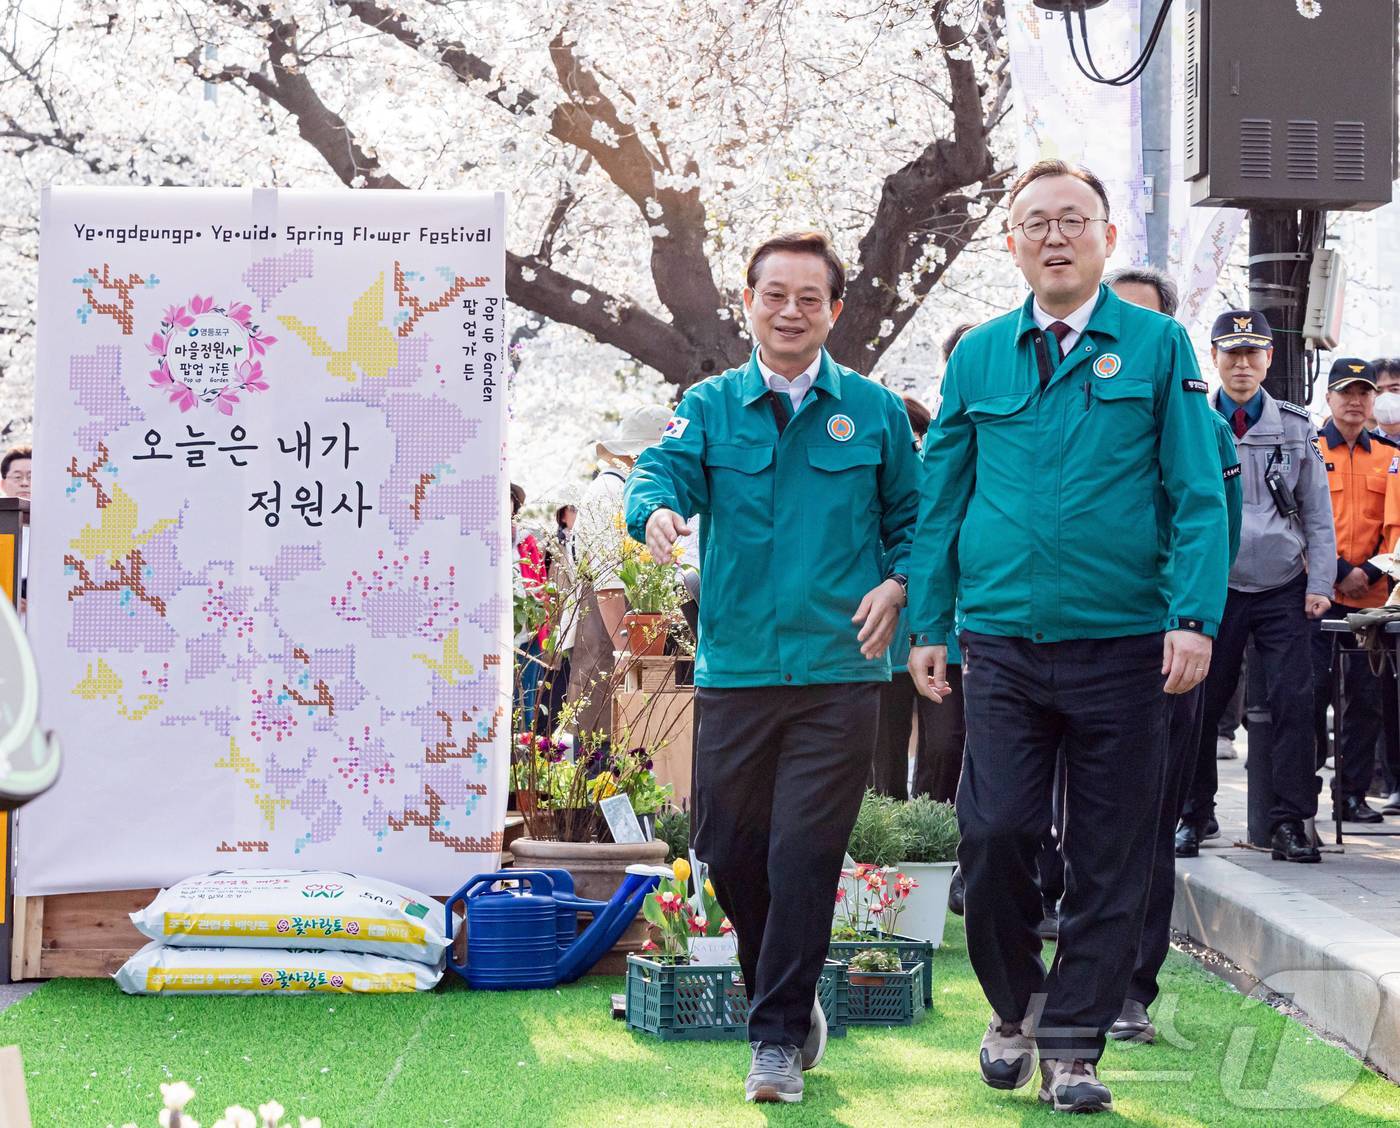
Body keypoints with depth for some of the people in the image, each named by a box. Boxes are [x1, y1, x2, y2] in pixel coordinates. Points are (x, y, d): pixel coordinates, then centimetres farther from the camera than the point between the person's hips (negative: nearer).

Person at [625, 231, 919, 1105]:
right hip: (734, 666, 2)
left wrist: (897, 585, -7)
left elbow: (913, 516, 12)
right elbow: (664, 469, -9)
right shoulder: (711, 407, 8)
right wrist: (657, 509, -32)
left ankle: (780, 1037, 4)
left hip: (839, 671, -2)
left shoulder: (873, 412, 7)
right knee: (727, 850, 7)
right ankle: (790, 999, 30)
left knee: (804, 854, -6)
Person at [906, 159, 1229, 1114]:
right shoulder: (979, 357, 9)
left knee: (1110, 858, 4)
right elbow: (941, 499, 13)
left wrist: (1194, 617, -12)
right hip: (1003, 641, 1)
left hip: (1124, 643, -1)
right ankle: (1015, 1006, 21)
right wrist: (928, 624, 7)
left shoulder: (1158, 346, 1)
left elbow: (1197, 494, -2)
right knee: (994, 834, -4)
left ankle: (1071, 1045, 15)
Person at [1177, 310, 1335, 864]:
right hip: (1214, 588, 0)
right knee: (1201, 703, 2)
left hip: (1283, 592, 1)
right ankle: (1193, 814, 19)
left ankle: (1290, 822, -3)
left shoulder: (1295, 429, 7)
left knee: (1294, 702, -9)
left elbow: (1318, 515, 10)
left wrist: (1319, 584, 1)